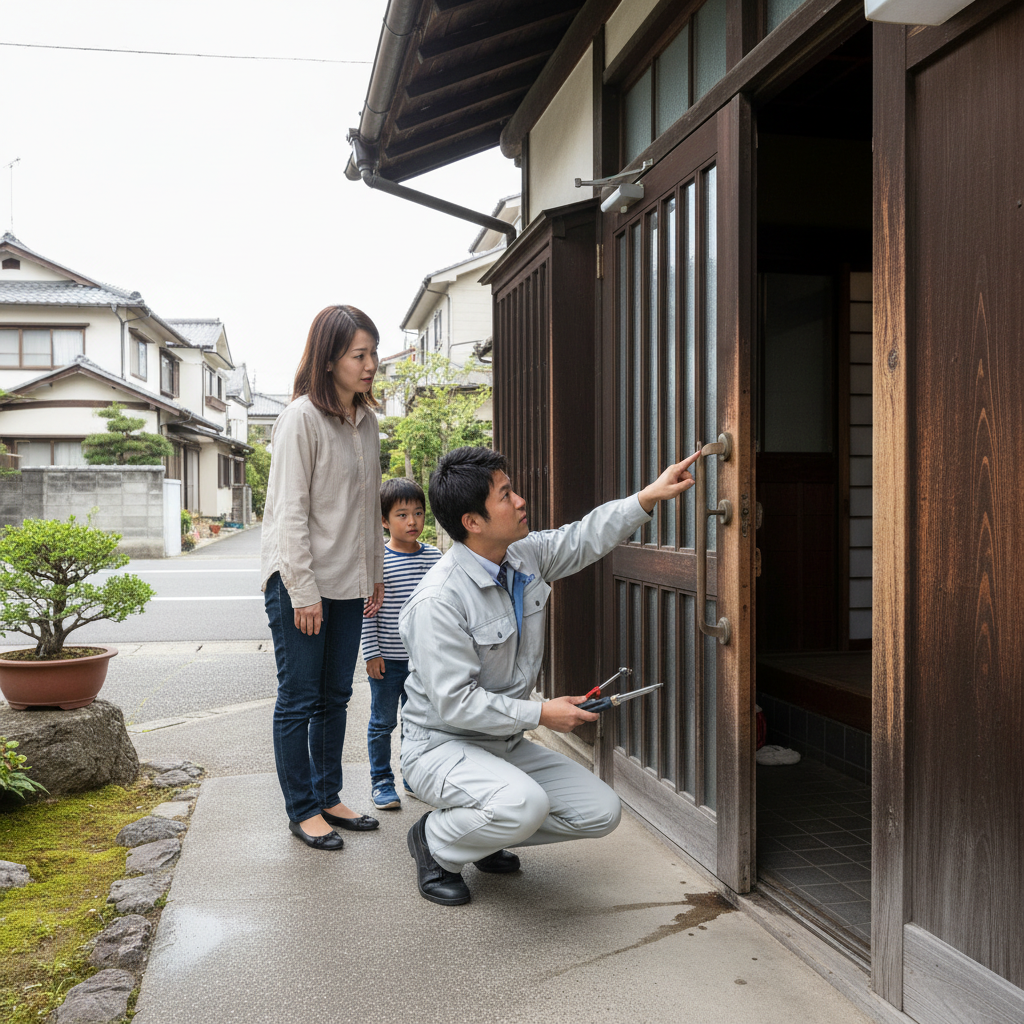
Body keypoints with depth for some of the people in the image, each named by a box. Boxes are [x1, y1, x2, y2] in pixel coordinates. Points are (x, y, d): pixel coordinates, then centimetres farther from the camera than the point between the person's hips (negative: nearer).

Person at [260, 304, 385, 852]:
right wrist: (303, 591, -17)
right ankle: (302, 809, 16)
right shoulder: (302, 418, -13)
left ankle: (328, 798, 27)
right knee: (299, 699, 3)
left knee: (334, 697, 14)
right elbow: (290, 511, -15)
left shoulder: (367, 422, 10)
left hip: (348, 582, 7)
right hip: (299, 583, -7)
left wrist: (375, 573, 15)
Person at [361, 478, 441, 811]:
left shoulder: (434, 557, 1)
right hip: (387, 659, -4)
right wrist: (371, 653, -11)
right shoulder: (377, 560, -11)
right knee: (383, 722, 8)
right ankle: (381, 781, 21)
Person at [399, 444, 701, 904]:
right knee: (524, 804, -35)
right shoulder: (438, 601, -26)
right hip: (441, 747, -8)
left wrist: (649, 497, 7)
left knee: (601, 812, 1)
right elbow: (455, 703, -26)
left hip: (505, 743, 8)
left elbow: (584, 538, 15)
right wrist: (541, 713, -21)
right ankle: (435, 841, -3)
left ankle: (485, 832, 20)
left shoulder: (525, 556, -2)